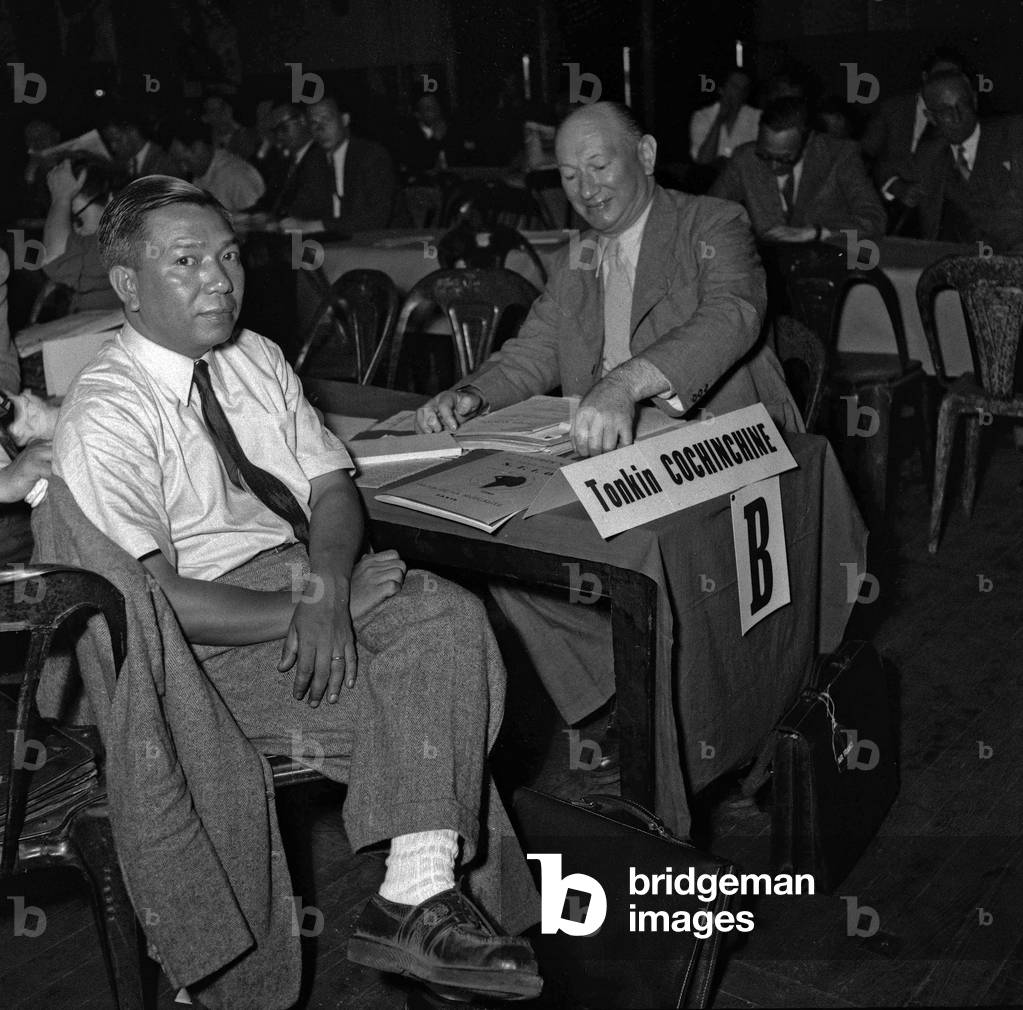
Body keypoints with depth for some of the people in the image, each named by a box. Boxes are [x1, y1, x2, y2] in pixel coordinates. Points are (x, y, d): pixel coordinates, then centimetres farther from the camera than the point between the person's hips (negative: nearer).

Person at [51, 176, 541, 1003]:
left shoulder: (255, 358, 9)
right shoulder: (105, 417, -13)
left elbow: (334, 488, 5)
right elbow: (154, 601, -19)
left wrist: (329, 589, -16)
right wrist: (301, 613, -20)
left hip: (303, 573, 7)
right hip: (204, 635, -6)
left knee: (450, 618, -21)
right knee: (417, 707, -24)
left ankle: (418, 901, -19)